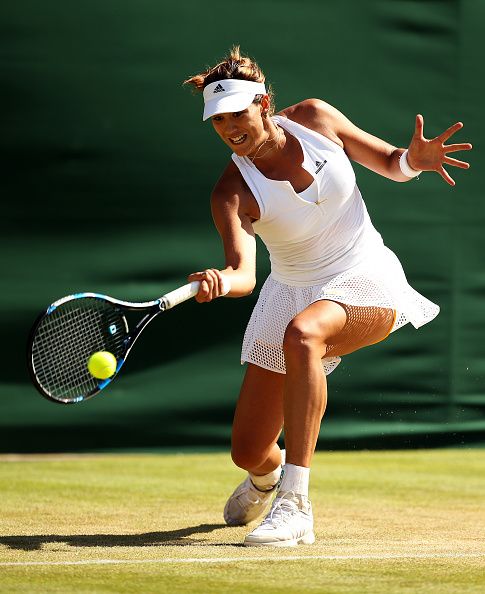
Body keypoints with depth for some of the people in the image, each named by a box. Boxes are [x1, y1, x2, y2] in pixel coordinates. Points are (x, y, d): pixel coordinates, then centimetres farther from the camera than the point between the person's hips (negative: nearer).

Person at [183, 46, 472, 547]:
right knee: (248, 451, 2)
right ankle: (267, 474, 47)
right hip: (293, 294, 2)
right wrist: (219, 280, -55)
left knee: (302, 332, -38)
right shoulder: (232, 192, -16)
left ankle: (294, 506, -38)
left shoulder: (314, 118, -10)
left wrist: (414, 159, -20)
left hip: (366, 284, -2)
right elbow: (243, 272, -31)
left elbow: (390, 163, 3)